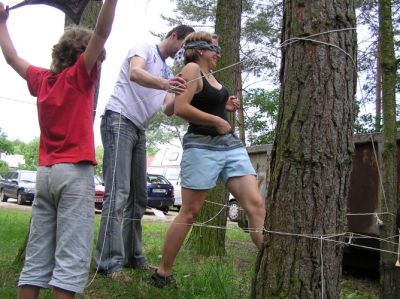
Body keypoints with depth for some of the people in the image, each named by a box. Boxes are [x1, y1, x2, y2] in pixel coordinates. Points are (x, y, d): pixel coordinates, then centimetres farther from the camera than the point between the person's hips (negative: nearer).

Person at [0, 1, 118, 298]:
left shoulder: (42, 79, 12)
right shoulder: (78, 76, -4)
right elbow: (101, 33, -16)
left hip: (45, 173, 7)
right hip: (75, 173, -7)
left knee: (37, 256, 9)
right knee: (71, 259, -7)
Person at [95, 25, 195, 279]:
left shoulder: (168, 73, 23)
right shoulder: (144, 48, 2)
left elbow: (169, 110, 13)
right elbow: (135, 73, -21)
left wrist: (182, 95, -8)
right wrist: (165, 84, -39)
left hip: (139, 131, 9)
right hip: (119, 120, -9)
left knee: (138, 197, 8)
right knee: (118, 193, -17)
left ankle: (132, 256, 15)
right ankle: (110, 262, -17)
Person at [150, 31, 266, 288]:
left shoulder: (210, 74, 19)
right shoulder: (192, 69, -6)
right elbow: (181, 108, -20)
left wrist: (226, 107, 15)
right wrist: (217, 120, -14)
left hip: (231, 144, 8)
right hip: (202, 146, -8)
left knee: (256, 205, -4)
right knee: (189, 213, -2)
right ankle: (162, 273, 12)